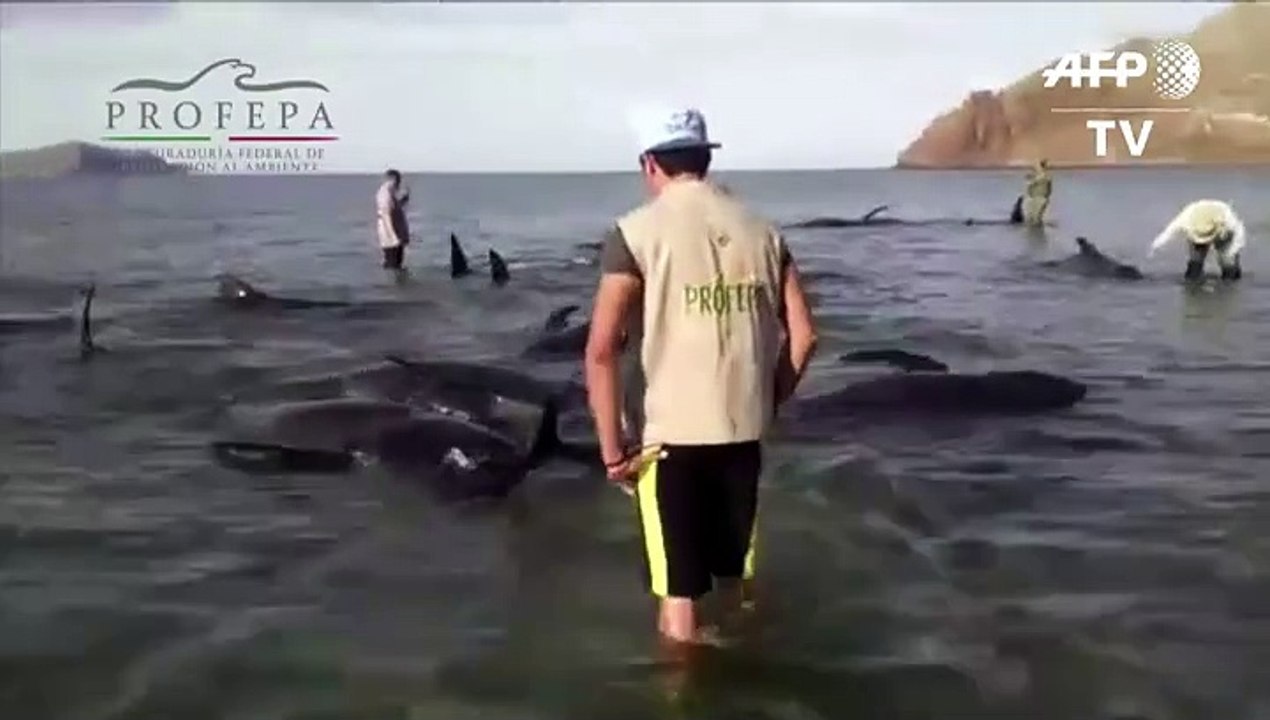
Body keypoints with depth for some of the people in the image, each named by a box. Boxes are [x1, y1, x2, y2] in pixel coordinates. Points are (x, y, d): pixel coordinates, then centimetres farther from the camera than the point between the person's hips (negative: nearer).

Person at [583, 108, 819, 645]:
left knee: (679, 597, 6)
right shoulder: (760, 232, 4)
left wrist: (611, 448, -9)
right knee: (739, 576, 22)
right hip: (742, 430, 4)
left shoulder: (637, 232, -9)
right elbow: (803, 335, 3)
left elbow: (601, 348, -16)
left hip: (668, 434, -4)